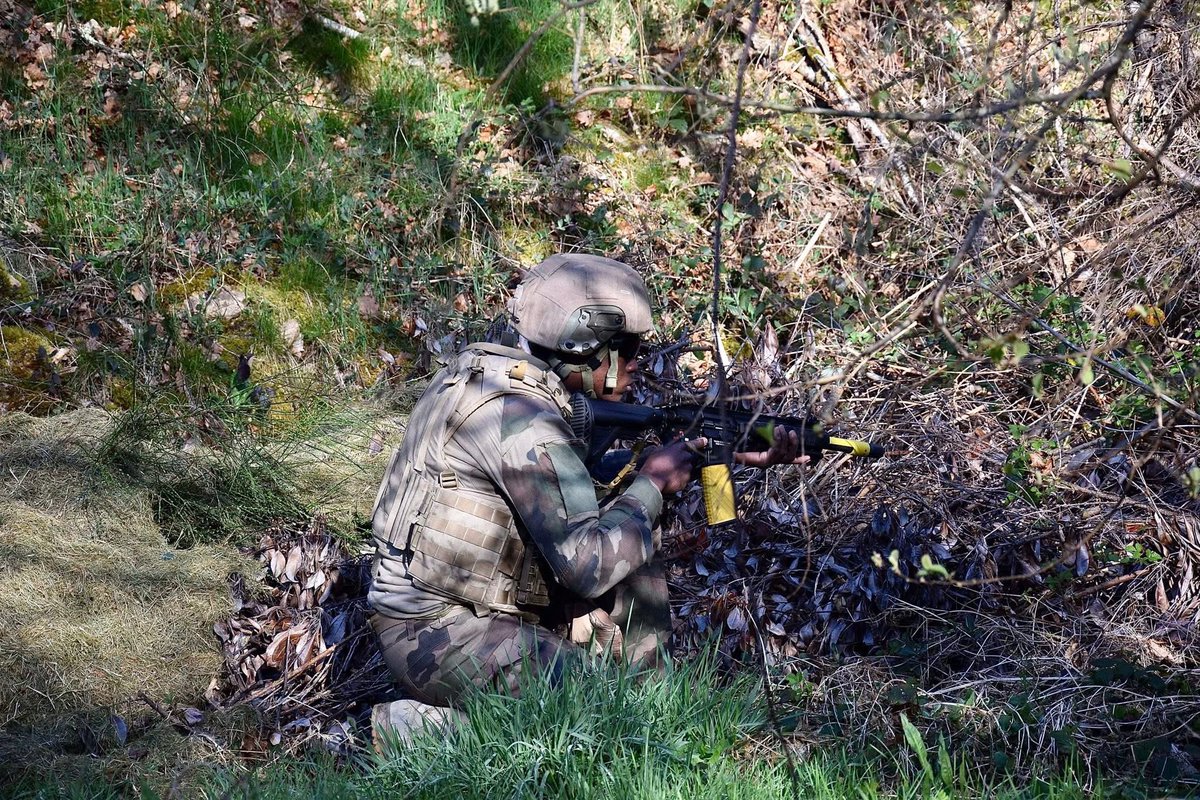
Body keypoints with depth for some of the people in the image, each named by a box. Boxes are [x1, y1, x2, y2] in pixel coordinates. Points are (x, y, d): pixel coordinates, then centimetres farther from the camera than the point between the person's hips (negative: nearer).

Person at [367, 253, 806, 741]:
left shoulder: (488, 371, 5)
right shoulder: (523, 419, -24)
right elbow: (589, 564, -26)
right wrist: (652, 484, -10)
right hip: (445, 639, -9)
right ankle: (425, 727, -7)